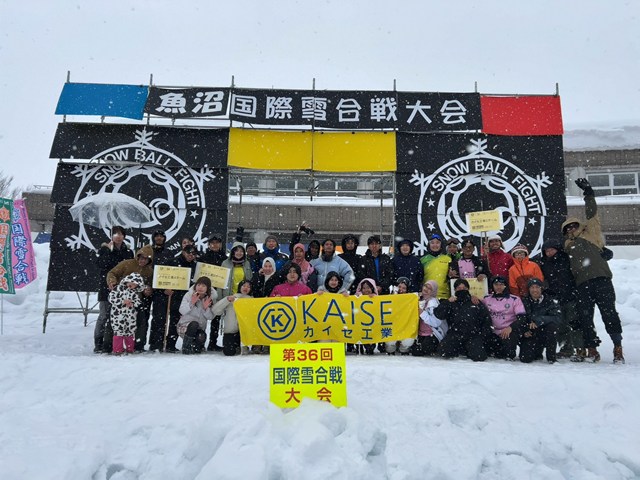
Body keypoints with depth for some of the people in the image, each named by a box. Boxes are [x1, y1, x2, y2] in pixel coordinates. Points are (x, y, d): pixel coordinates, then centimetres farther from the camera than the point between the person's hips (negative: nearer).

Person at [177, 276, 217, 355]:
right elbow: (182, 311, -14)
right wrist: (191, 303, -28)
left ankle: (197, 346, 10)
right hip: (185, 325, -2)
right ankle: (186, 347, -13)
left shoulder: (211, 298, -4)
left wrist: (206, 308, -23)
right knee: (194, 324, -34)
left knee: (201, 337, -29)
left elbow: (210, 317, -5)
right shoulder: (189, 295, -9)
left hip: (200, 328, 2)